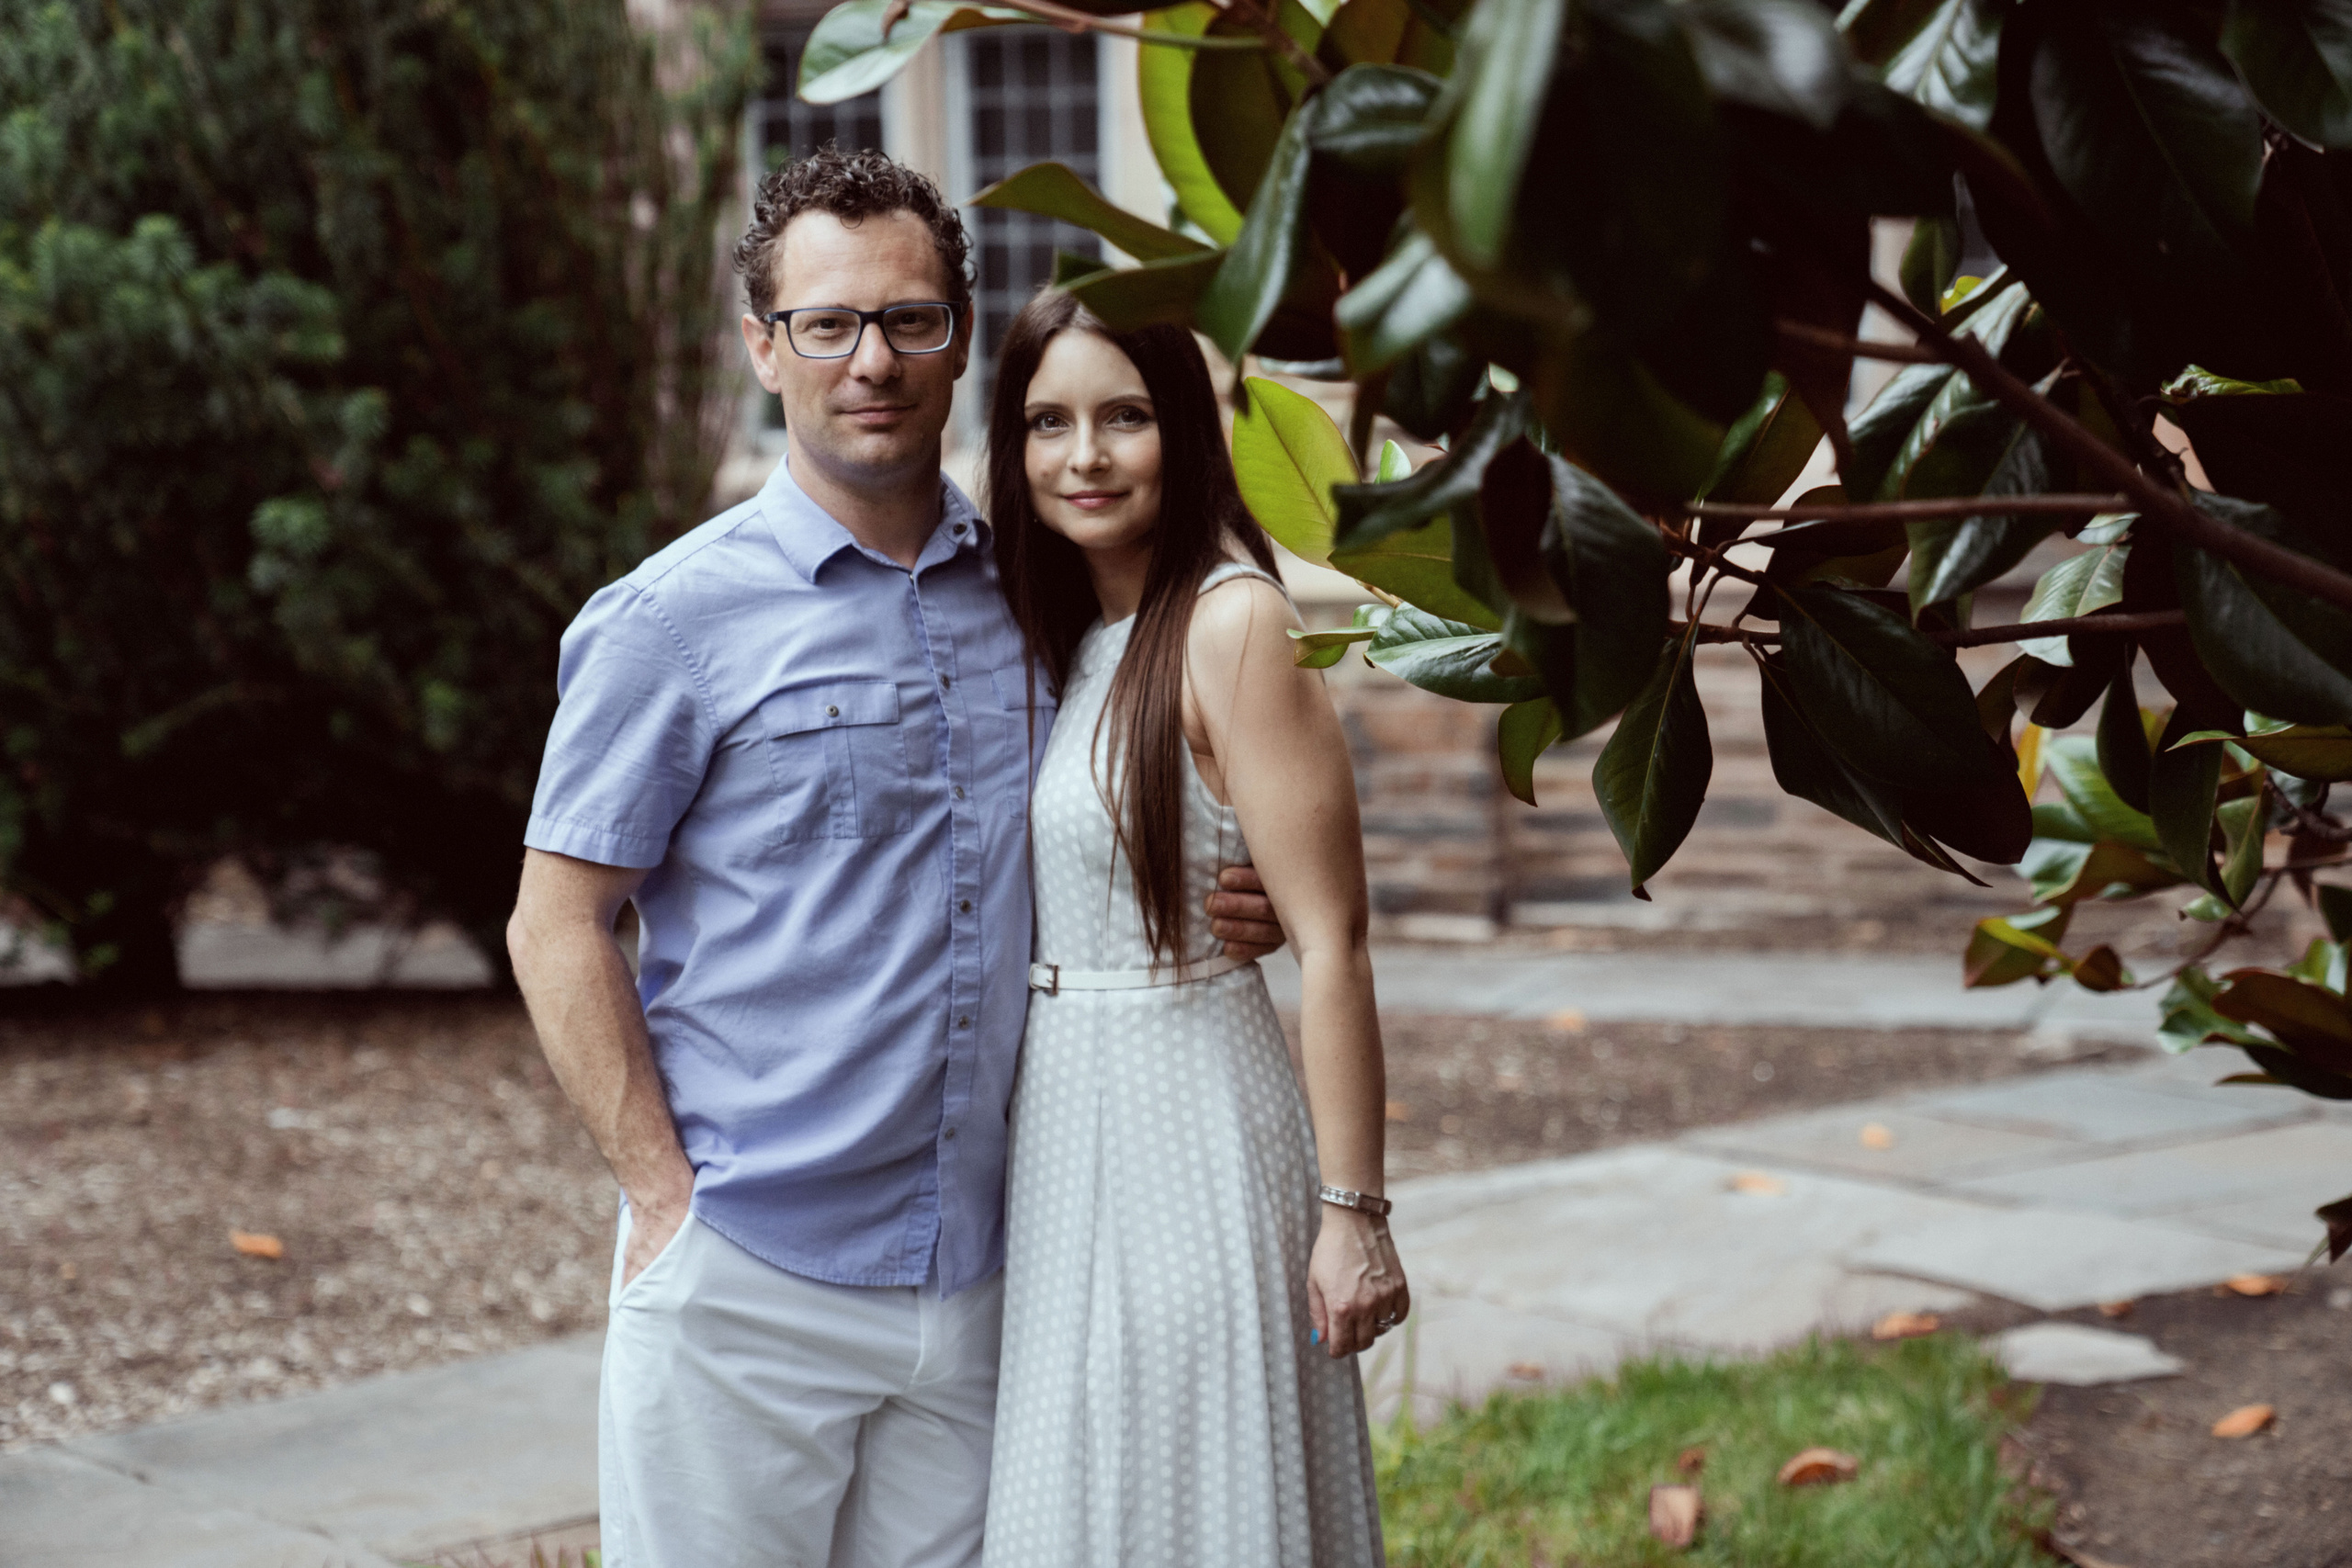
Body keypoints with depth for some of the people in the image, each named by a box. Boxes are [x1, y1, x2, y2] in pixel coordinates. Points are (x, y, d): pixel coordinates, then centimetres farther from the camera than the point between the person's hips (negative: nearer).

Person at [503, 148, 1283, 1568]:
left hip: (977, 1283, 4)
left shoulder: (1024, 596, 10)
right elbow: (557, 927, -4)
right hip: (744, 1282, -4)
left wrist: (1217, 910, 1)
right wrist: (667, 1197, -11)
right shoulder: (676, 619, -4)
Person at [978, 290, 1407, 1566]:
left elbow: (1331, 944, -17)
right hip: (1059, 1131, 8)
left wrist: (1351, 1212, -19)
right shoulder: (1065, 637, 10)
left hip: (1188, 1124, -8)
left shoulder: (1233, 623, -15)